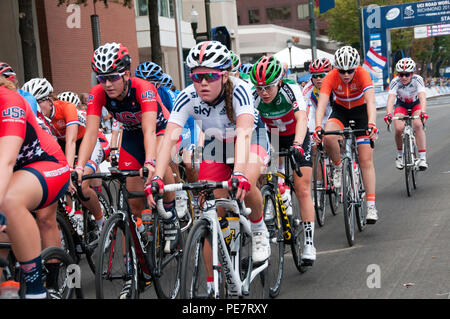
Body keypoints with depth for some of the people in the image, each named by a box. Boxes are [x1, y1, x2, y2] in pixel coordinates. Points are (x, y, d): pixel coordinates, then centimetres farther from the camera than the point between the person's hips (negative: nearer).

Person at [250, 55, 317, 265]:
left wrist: (297, 145, -60)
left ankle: (309, 244, -7)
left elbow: (302, 119, -43)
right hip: (273, 140, 3)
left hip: (297, 139, -3)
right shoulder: (254, 98, -22)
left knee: (303, 191, -10)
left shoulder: (291, 90, -30)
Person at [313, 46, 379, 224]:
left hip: (360, 110, -1)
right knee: (327, 137, -33)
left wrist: (371, 124, -56)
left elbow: (371, 101, -40)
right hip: (340, 110, 1)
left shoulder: (362, 74, -28)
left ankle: (371, 206, -4)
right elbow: (321, 104, -34)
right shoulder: (330, 78, -25)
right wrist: (318, 127, -51)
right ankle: (339, 167, -3)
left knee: (366, 160, -7)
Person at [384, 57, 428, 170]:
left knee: (418, 125, -28)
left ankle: (422, 158, -25)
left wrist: (423, 112, -59)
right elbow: (390, 99, -40)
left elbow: (422, 97, -41)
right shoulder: (395, 82, -28)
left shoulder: (417, 79, -29)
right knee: (399, 128, -23)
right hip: (401, 105, 1)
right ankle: (400, 155, 2)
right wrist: (388, 114, -58)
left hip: (416, 104, -1)